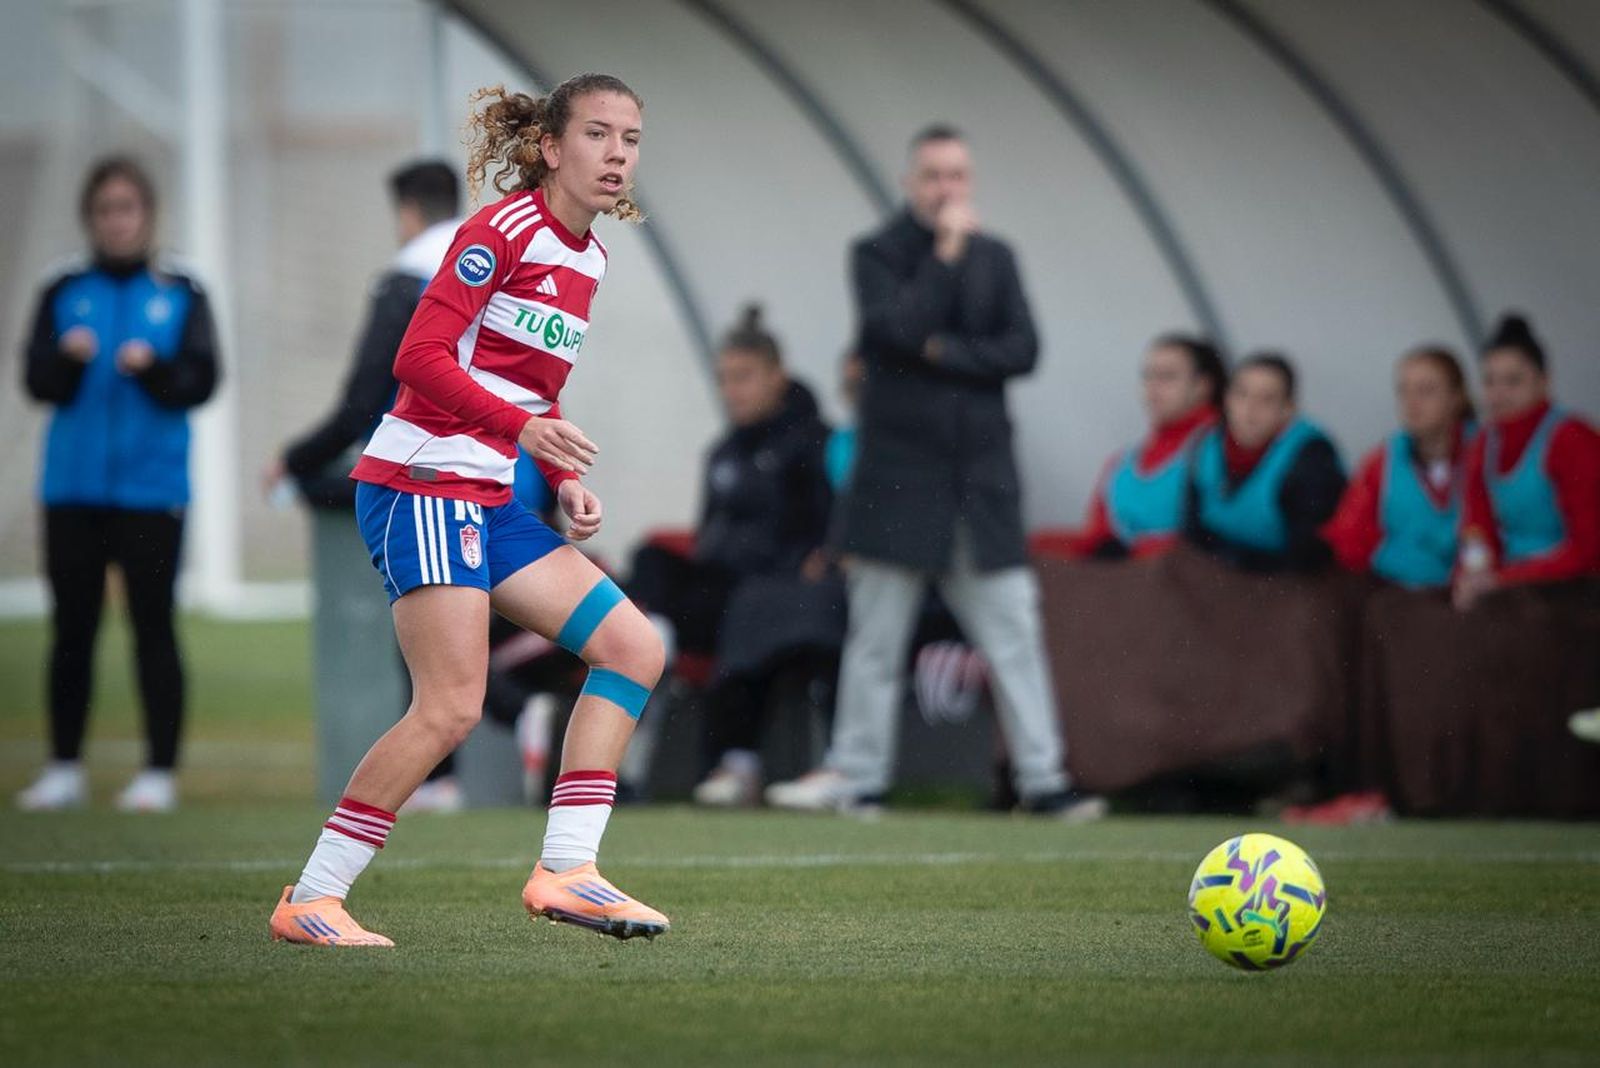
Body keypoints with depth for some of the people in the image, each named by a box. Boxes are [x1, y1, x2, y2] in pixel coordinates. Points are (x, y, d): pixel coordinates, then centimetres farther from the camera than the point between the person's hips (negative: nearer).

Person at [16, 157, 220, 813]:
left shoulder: (179, 293, 5)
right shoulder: (65, 293, 9)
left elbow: (201, 383, -2)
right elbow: (37, 382, 2)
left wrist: (154, 366, -20)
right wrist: (67, 359, -19)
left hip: (151, 486, -2)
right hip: (73, 485, 2)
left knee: (152, 625, -3)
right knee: (72, 626, 4)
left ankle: (160, 773, 0)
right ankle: (64, 770, 10)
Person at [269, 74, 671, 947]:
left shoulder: (588, 258, 16)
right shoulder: (505, 230, -10)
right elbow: (419, 357, -16)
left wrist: (566, 480, 10)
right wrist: (523, 427, -25)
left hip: (493, 500, 9)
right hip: (422, 482, -9)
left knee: (633, 646, 1)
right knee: (451, 706, -16)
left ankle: (564, 868, -1)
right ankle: (309, 901, -8)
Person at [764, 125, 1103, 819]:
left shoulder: (995, 259, 11)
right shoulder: (878, 255, 0)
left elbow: (1022, 349, 0)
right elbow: (899, 329, -18)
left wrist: (944, 352, -10)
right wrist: (947, 252, -14)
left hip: (982, 478, 3)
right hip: (899, 471, -3)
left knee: (1014, 633, -2)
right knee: (876, 638, 3)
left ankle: (1042, 778, 0)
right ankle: (857, 776, 11)